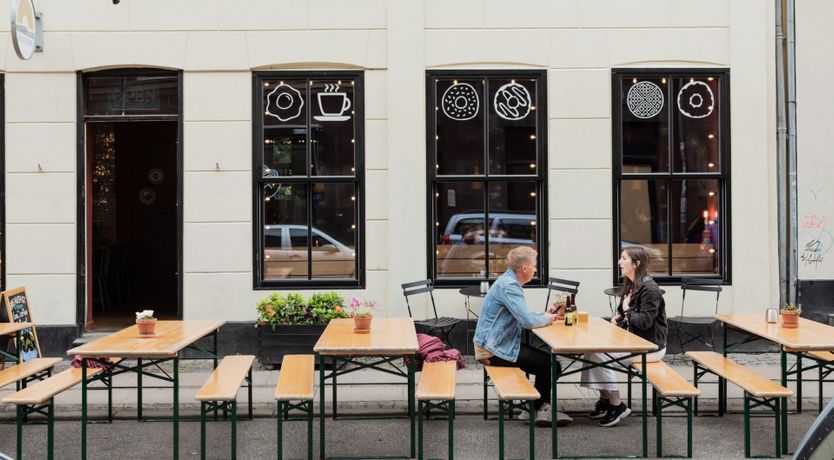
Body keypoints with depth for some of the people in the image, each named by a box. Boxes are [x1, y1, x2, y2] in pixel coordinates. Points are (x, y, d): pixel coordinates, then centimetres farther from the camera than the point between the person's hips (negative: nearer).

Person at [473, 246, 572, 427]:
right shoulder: (510, 286, -21)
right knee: (548, 363, -5)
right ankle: (538, 409, 11)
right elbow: (528, 321, -28)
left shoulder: (508, 281, 12)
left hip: (492, 345, 10)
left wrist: (544, 315, 6)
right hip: (494, 350, -10)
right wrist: (546, 319, -8)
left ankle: (540, 409, 14)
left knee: (544, 362, 12)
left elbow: (522, 316, 21)